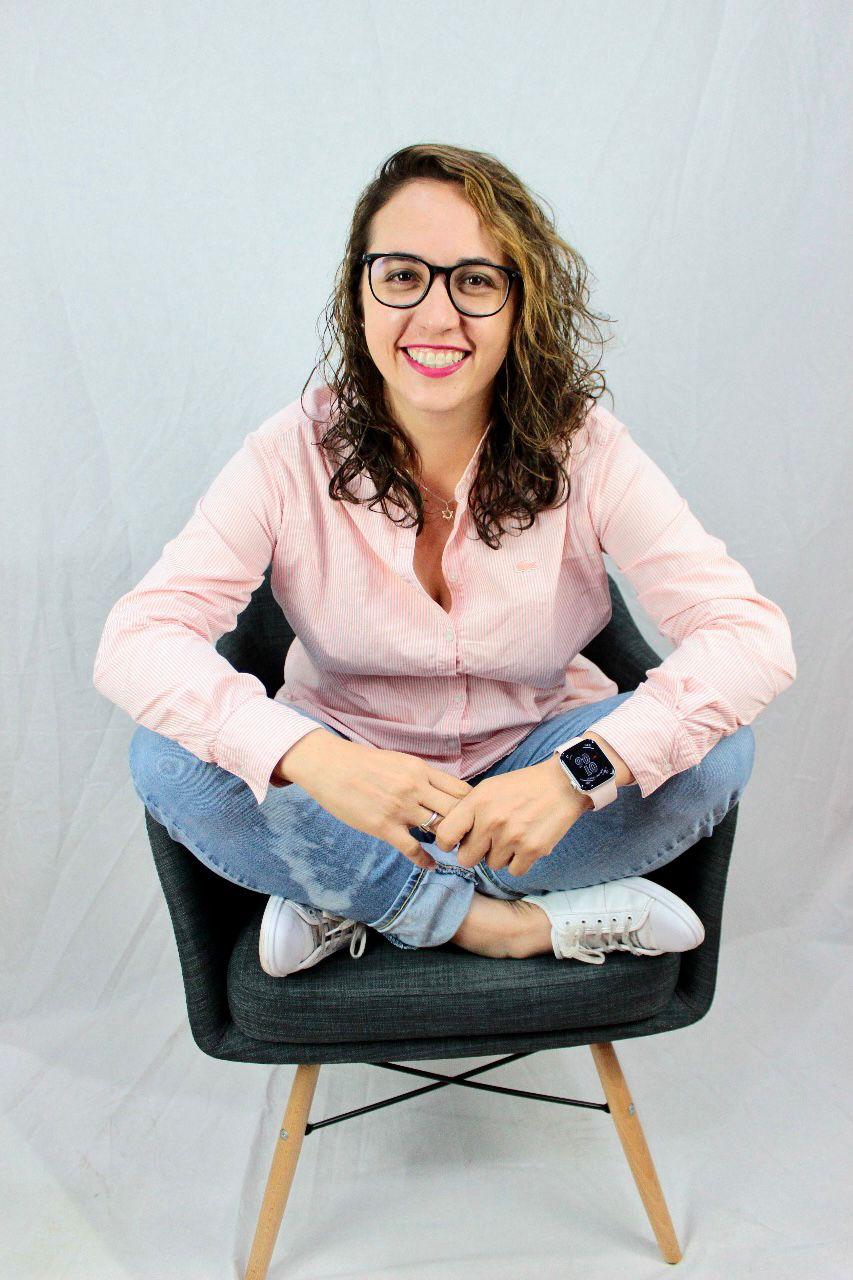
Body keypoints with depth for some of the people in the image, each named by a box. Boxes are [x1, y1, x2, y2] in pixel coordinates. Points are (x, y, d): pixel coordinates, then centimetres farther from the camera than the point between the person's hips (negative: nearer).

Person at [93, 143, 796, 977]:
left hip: (532, 763, 1)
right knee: (168, 756, -26)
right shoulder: (294, 456, -15)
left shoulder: (584, 451, -15)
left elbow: (751, 634, -23)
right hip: (345, 781, 0)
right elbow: (135, 640, -23)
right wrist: (307, 755, -42)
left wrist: (580, 771, -40)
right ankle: (511, 924, -17)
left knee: (716, 750, -25)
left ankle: (350, 897, -15)